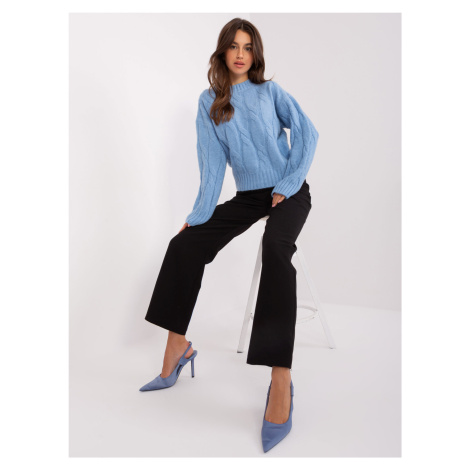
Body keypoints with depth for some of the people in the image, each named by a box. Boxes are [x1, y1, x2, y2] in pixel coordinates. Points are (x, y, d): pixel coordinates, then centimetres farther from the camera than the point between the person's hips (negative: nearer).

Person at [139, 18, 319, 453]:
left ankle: (281, 380, -39)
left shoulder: (270, 90, 7)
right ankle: (177, 347, -5)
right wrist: (199, 213, -6)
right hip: (247, 197, 3)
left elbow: (306, 132, 1)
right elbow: (212, 163, 3)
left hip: (289, 192, -3)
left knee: (276, 248, -35)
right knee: (185, 244, -15)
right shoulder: (209, 102, 10)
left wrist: (289, 184, -10)